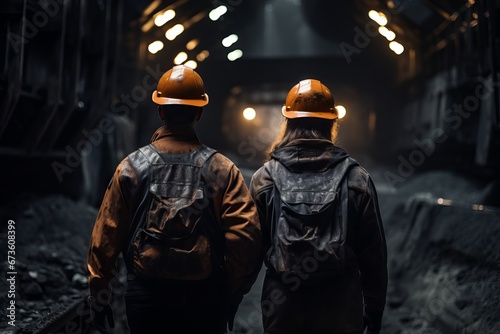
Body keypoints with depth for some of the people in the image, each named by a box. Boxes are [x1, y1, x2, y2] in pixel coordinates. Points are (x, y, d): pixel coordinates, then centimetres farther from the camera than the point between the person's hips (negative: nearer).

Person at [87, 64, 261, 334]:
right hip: (205, 298, 0)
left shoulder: (131, 167, -3)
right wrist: (232, 296, 1)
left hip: (146, 294, 0)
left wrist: (98, 297, 7)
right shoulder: (223, 170, -4)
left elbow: (106, 237, -3)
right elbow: (245, 236, -10)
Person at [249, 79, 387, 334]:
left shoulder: (265, 177, -5)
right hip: (342, 313, 0)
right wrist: (374, 312, 9)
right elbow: (373, 255, -2)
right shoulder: (356, 178, -5)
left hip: (282, 312, 0)